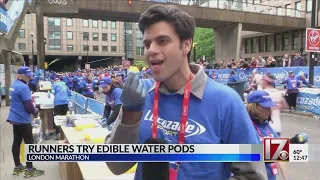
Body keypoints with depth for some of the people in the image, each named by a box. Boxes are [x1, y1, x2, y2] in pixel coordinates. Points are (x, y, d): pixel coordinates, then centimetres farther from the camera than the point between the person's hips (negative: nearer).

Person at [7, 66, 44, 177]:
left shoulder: (14, 85, 10)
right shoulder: (23, 87, -21)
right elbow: (28, 105, -23)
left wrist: (32, 109, 10)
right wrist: (35, 111, -3)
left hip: (15, 118, 10)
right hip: (22, 119, -9)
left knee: (16, 142, 16)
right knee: (29, 143, 0)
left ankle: (17, 167, 28)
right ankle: (29, 169, 7)